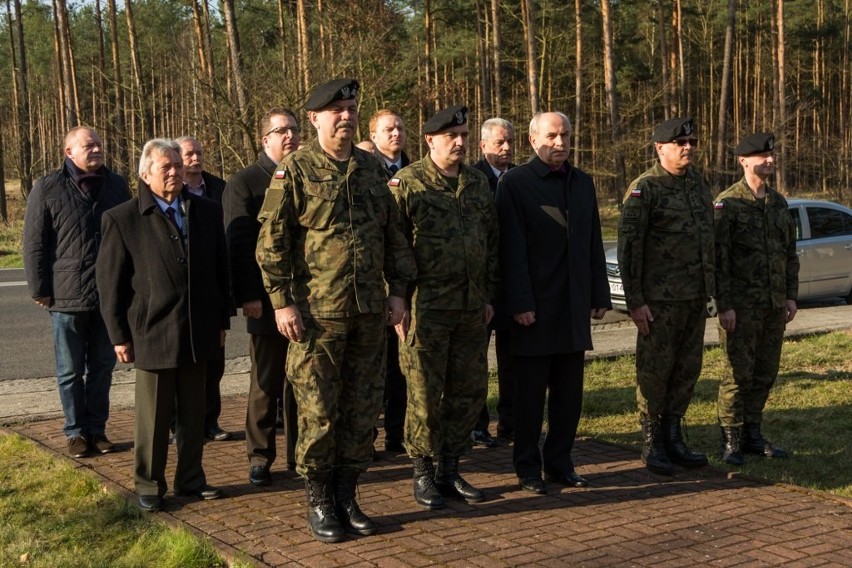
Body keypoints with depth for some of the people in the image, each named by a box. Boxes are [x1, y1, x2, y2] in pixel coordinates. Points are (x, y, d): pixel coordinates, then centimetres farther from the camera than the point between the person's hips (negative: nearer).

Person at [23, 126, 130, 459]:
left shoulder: (116, 186, 7)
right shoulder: (48, 189, -3)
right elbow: (34, 244, -3)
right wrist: (39, 289, -7)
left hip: (109, 296, 3)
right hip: (67, 297, -3)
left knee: (102, 367, 11)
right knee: (71, 371, 6)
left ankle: (97, 428, 22)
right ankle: (76, 432, 17)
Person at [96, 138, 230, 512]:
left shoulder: (207, 212, 7)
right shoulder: (122, 219, -4)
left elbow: (220, 269, 12)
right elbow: (110, 282, -3)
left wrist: (221, 321, 10)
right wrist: (119, 335, -5)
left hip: (198, 333, 4)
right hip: (151, 334, -3)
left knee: (194, 413, 12)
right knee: (153, 416, 6)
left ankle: (190, 478, 25)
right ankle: (148, 485, 19)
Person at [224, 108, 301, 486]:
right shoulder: (244, 182, 0)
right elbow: (238, 244, -7)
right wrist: (248, 296, -14)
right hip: (267, 301, -3)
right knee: (265, 385, 4)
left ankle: (300, 454, 18)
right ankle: (260, 458, 14)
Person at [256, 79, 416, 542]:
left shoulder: (370, 168, 12)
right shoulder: (295, 170, -5)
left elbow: (392, 234, 17)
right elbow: (271, 240, -7)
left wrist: (397, 290, 11)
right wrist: (282, 302, -11)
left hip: (369, 313, 5)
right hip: (317, 314, -5)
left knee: (362, 410, 10)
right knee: (318, 413, 1)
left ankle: (346, 496, 24)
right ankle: (318, 503, 15)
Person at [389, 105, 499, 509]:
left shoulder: (478, 183, 12)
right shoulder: (406, 184, -6)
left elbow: (492, 242, 17)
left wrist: (488, 295, 13)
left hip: (472, 310, 6)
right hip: (426, 309, -6)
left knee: (469, 392, 10)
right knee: (424, 395, 2)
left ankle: (449, 470, 23)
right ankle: (423, 474, 15)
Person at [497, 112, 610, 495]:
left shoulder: (582, 183, 14)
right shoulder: (516, 183, -4)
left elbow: (594, 243, 15)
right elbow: (513, 249, -10)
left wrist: (600, 295, 10)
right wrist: (520, 303, -15)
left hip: (575, 305, 5)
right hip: (535, 307, -5)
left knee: (569, 391, 9)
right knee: (531, 392, 3)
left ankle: (560, 462, 21)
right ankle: (528, 467, 13)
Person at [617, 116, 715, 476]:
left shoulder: (699, 184, 12)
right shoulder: (644, 189, -10)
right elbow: (629, 246, -13)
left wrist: (711, 289, 17)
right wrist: (635, 301, -16)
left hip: (696, 298, 7)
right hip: (660, 299, -7)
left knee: (688, 370, 11)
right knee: (655, 372, 1)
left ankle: (673, 438, 23)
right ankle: (652, 445, 12)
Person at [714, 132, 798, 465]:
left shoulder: (779, 203, 12)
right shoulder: (728, 203, -8)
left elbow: (790, 253, 17)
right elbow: (718, 257, -12)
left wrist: (791, 296, 9)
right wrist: (724, 305, -16)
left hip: (775, 305, 6)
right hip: (741, 306, -6)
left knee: (765, 374, 10)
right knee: (739, 374, -4)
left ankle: (752, 436, 21)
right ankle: (731, 442, 5)